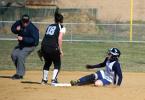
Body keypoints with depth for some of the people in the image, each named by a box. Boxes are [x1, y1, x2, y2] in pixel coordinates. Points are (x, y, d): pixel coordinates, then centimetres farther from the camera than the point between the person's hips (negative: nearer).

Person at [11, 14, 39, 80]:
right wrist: (16, 30, -22)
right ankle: (20, 71, 16)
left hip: (30, 45, -7)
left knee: (21, 56, -21)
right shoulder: (18, 23, -12)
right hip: (21, 44, 7)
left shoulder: (32, 28, -30)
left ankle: (20, 74, -12)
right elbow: (12, 29, 3)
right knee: (14, 55, 1)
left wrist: (23, 38, -39)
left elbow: (34, 40, -33)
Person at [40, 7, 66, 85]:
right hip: (53, 47, -5)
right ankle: (54, 80, -4)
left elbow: (45, 37, 16)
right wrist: (60, 50, -5)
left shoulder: (49, 26, 21)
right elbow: (59, 39, -7)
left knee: (47, 63, 26)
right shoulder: (61, 27, 5)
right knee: (57, 64, 11)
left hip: (44, 46, 5)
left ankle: (44, 80, 27)